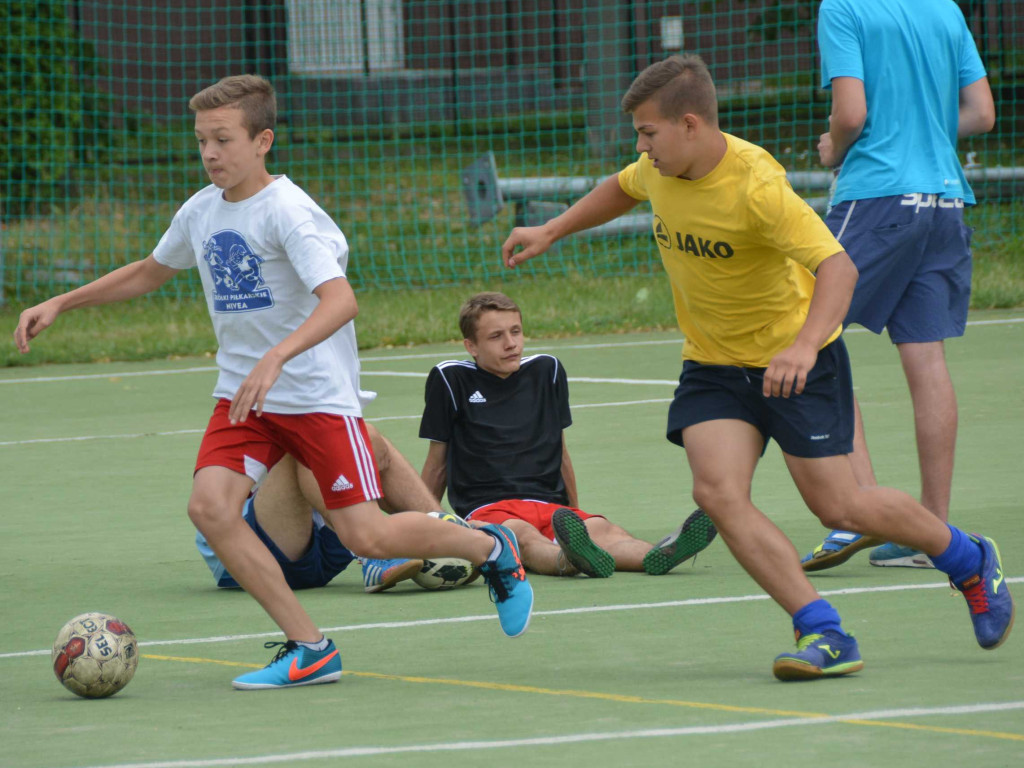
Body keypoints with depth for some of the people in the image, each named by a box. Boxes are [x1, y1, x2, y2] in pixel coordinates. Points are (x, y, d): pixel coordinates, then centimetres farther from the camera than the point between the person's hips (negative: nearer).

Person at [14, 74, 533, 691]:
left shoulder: (287, 211, -18)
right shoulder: (201, 212, 5)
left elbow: (341, 300, -31)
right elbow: (150, 273, 25)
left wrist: (276, 358, -45)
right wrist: (59, 304, 19)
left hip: (318, 392, -6)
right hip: (241, 394, 6)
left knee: (366, 536, -8)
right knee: (210, 505, -18)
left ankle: (490, 548, 22)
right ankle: (308, 649, -11)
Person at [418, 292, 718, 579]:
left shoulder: (546, 371, 19)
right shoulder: (451, 380, 7)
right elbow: (437, 462, 14)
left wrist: (574, 514, 30)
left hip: (551, 505, 4)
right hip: (486, 509, -4)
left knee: (601, 529, -30)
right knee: (522, 533, -39)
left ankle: (654, 556, -62)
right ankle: (571, 559, -72)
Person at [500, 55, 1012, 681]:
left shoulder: (756, 183, -28)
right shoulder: (660, 169, -7)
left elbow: (838, 268, -36)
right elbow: (623, 189, 21)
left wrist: (804, 346, -51)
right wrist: (551, 232, 17)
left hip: (794, 359, -6)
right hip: (713, 364, 6)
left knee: (840, 507, -1)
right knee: (718, 493, -18)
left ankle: (970, 560, 27)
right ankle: (825, 635, -17)